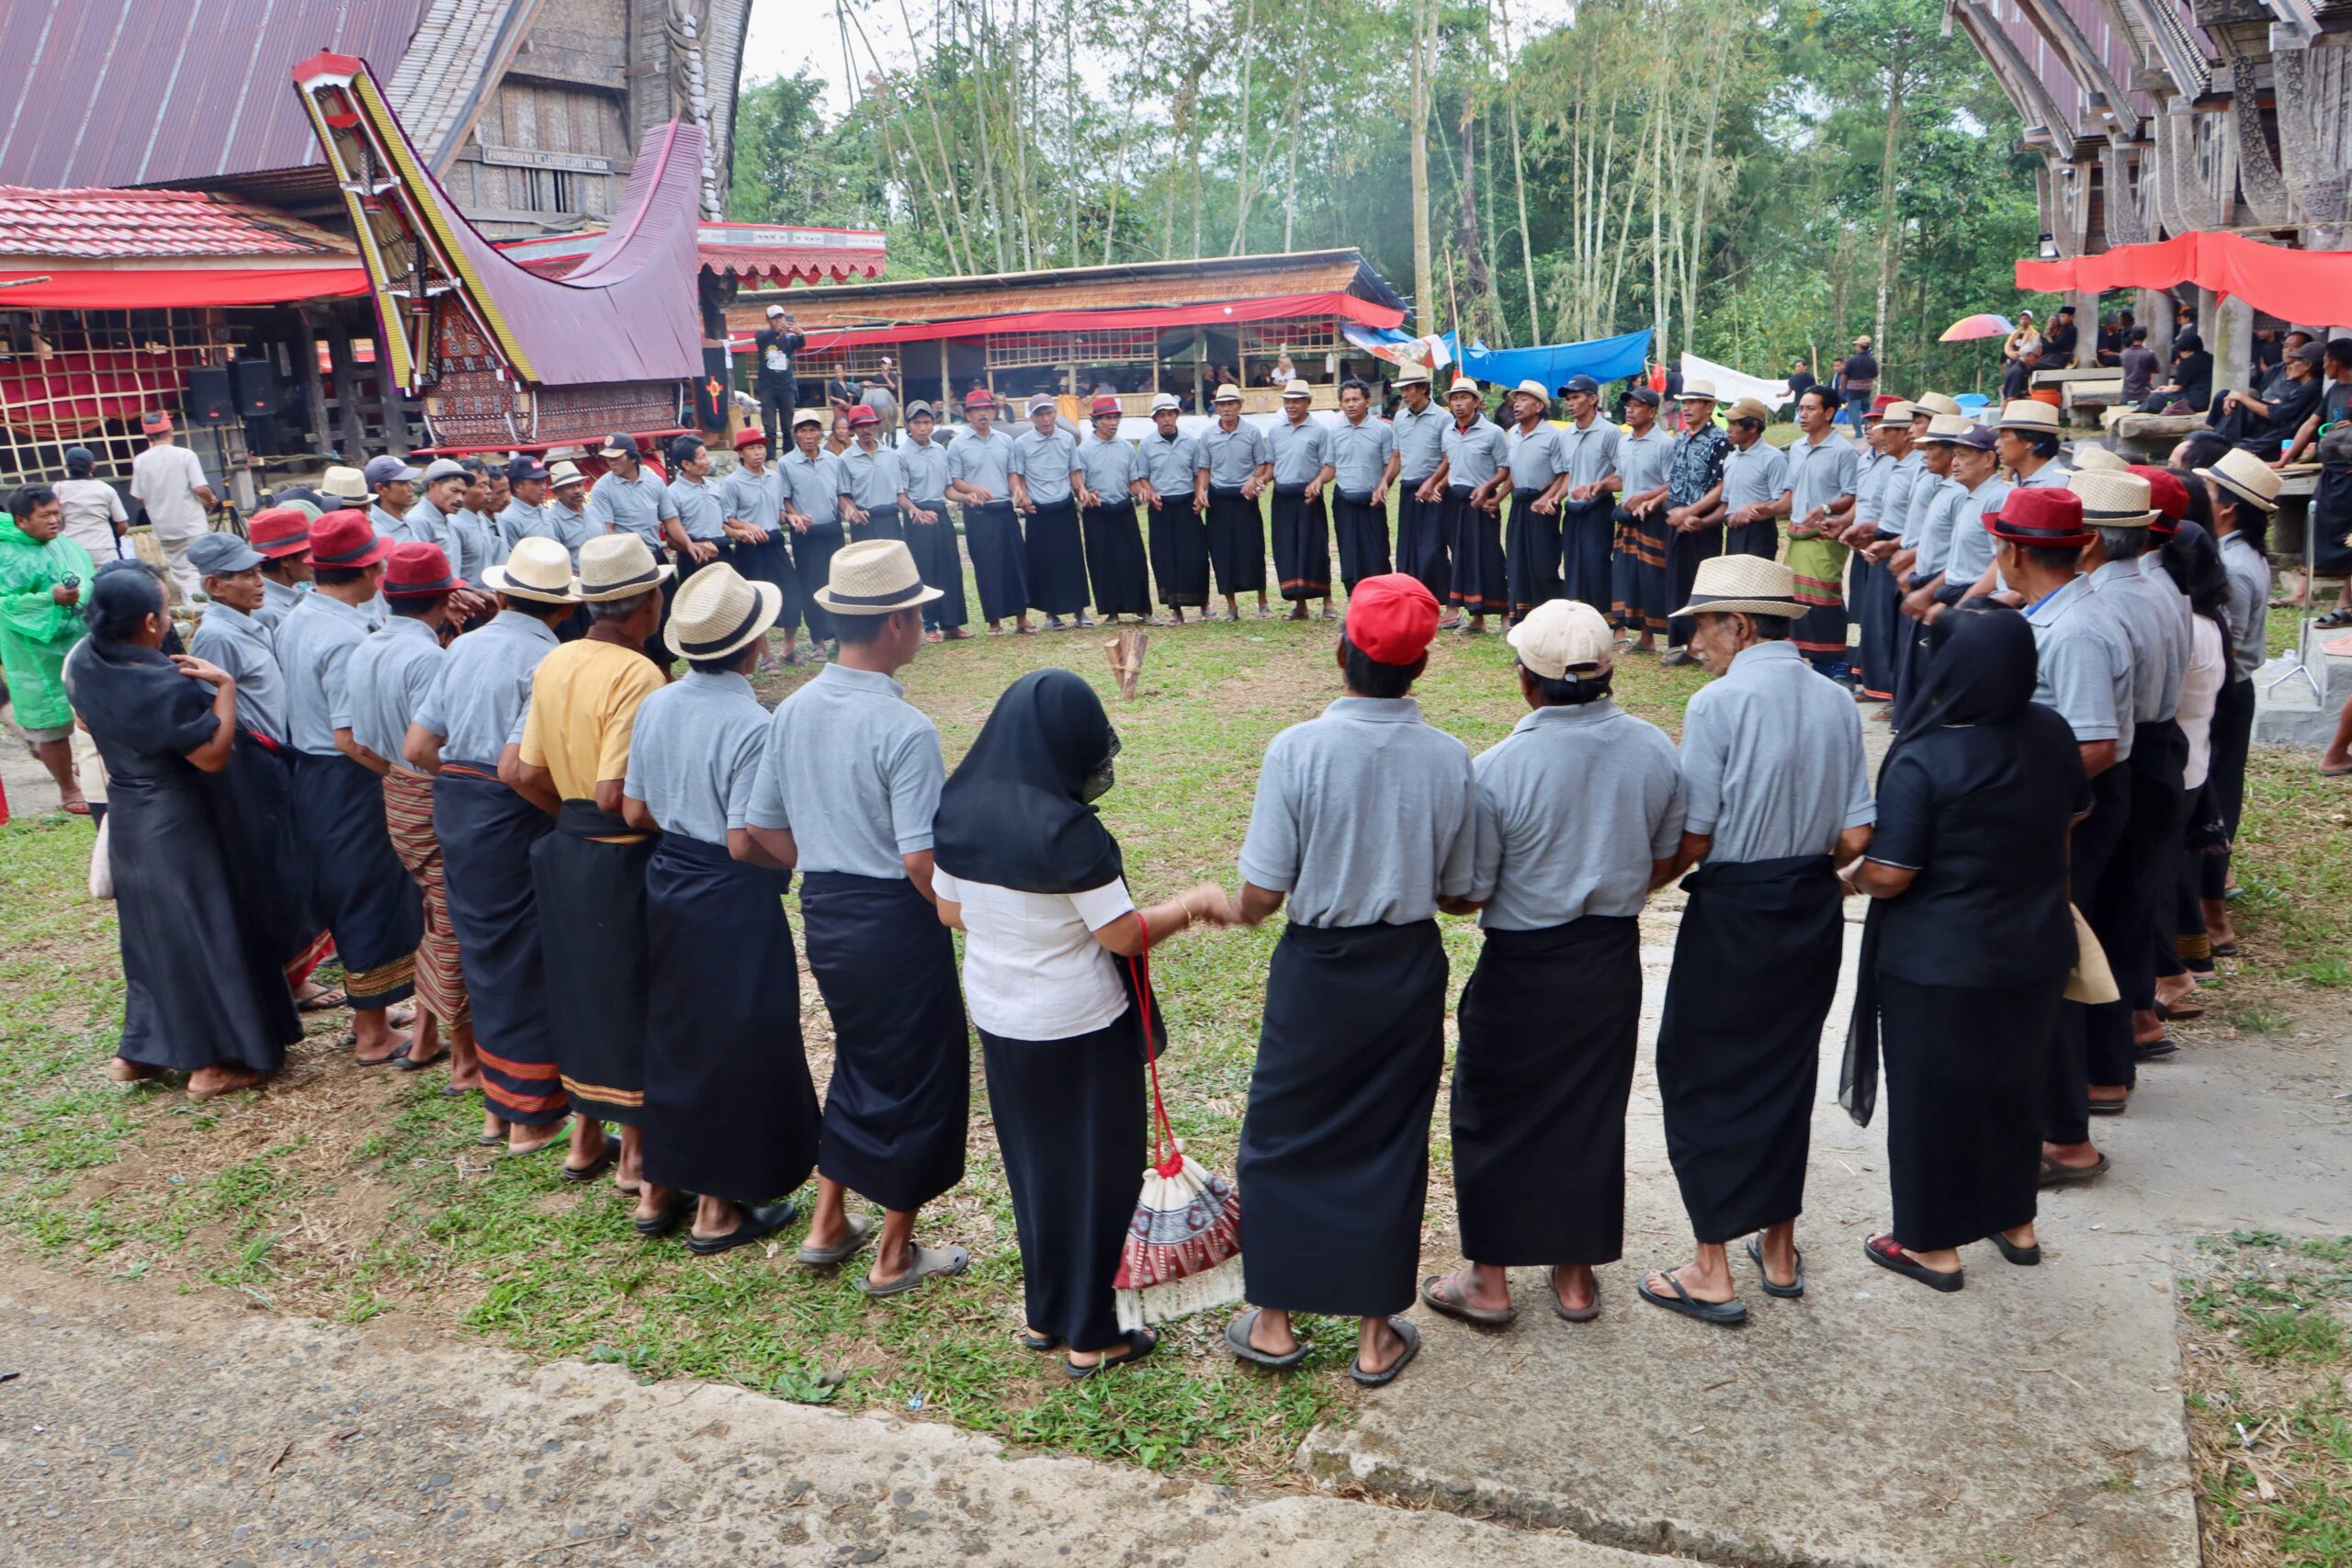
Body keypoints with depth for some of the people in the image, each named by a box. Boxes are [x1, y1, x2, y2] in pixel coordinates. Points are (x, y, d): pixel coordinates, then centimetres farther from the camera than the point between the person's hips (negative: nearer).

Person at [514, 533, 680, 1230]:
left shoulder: (553, 663, 2)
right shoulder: (636, 676, -22)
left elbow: (528, 774, 5)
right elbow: (617, 795, -27)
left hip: (567, 849, 8)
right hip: (623, 857, -7)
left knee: (584, 989, 22)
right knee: (636, 1003, 4)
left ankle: (587, 1141, 39)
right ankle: (648, 1179, 13)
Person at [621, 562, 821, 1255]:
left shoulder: (657, 705, -1)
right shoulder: (752, 725, -24)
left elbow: (634, 810, 5)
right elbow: (746, 843, -24)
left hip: (668, 882, 7)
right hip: (732, 902, -7)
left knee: (676, 1029, 23)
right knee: (737, 1041, 8)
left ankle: (665, 1177, 39)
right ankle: (719, 1209, 20)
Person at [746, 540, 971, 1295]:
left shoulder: (792, 711, 0)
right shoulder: (904, 730, -22)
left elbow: (763, 829, 7)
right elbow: (921, 861, -25)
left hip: (823, 913, 7)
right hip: (894, 922, -7)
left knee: (858, 1057, 26)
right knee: (919, 1071, 11)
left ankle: (829, 1225, 36)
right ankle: (895, 1256, 24)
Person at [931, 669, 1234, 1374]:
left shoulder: (958, 809, -5)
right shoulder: (1067, 829, -25)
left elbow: (949, 910, 6)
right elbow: (1125, 934, -18)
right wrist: (1194, 904, -4)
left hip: (997, 1019, 6)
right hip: (1079, 1027, -6)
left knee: (1032, 1164, 21)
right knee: (1094, 1173, 10)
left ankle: (1044, 1314, 35)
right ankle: (1090, 1336, 21)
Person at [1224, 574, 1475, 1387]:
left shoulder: (1298, 749, -19)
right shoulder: (1450, 760, -10)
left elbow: (1260, 897, -17)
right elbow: (1461, 893, -1)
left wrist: (1236, 908, 6)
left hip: (1315, 970, -2)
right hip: (1411, 971, 2)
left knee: (1283, 1138, 16)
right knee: (1390, 1144, 15)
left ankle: (1274, 1320, 28)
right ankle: (1376, 1333, 28)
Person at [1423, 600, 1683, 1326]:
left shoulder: (1497, 769, -23)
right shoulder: (1655, 749, -7)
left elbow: (1469, 895, -15)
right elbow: (1664, 862, 6)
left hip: (1523, 967, -4)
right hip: (1614, 960, 4)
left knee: (1495, 1117, 13)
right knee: (1593, 1114, 18)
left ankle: (1489, 1281, 25)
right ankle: (1576, 1277, 31)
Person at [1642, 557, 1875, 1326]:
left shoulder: (1718, 702, -16)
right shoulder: (1837, 702, 2)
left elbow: (1695, 837, -16)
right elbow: (1855, 837, 0)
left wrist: (1646, 880, 1)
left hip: (1731, 916, -6)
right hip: (1813, 915, 6)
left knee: (1703, 1079, 7)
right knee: (1787, 1074, 18)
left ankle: (1712, 1272, 12)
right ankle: (1779, 1251, 30)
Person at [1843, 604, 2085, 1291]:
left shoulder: (1921, 760, -25)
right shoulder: (2051, 734, -5)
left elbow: (1889, 875, -23)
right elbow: (2073, 812, 13)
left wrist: (1850, 877, -3)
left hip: (1940, 965, -6)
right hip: (2036, 953, 6)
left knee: (1931, 1097, 10)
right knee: (2014, 1083, 23)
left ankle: (1933, 1245, 23)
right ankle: (2015, 1222, 39)